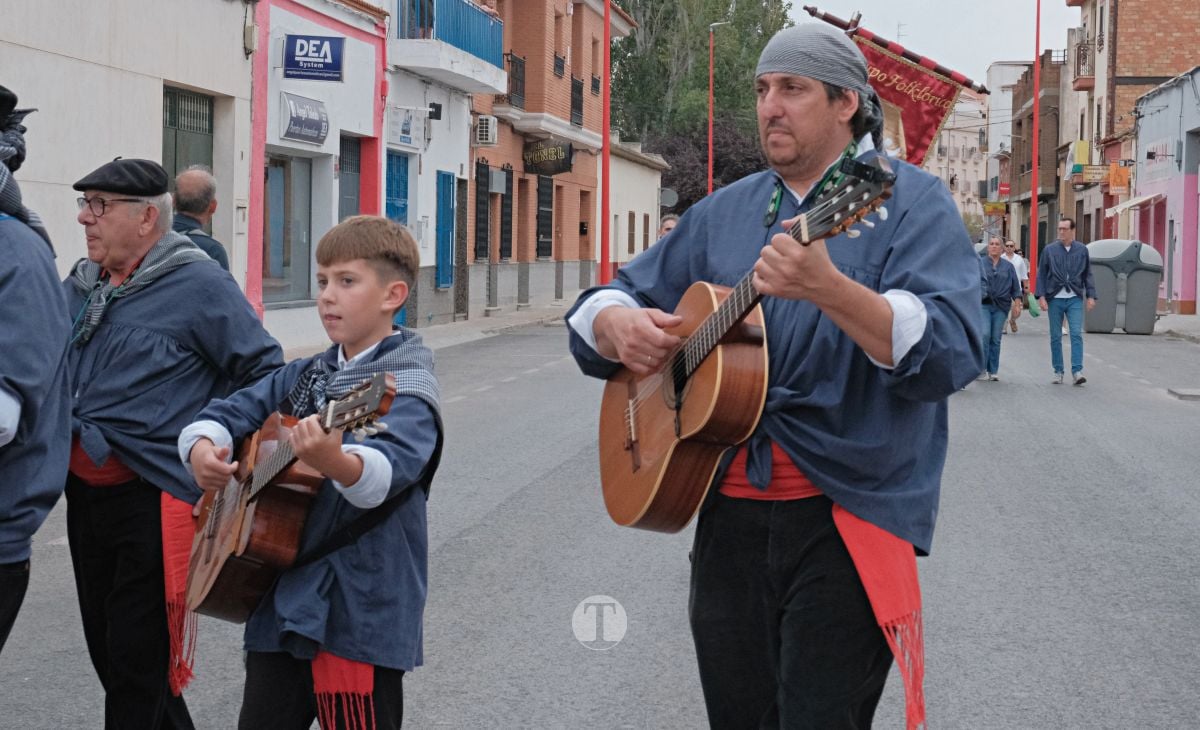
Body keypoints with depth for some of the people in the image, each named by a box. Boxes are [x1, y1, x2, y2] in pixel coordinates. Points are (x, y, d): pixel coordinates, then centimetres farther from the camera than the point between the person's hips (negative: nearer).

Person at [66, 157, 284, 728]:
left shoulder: (198, 283, -9)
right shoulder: (80, 285, 11)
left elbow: (263, 370, -7)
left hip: (155, 497, -7)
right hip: (85, 490, 7)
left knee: (138, 660, -3)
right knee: (105, 645, 15)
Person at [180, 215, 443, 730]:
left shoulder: (406, 389, -11)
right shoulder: (301, 378, 13)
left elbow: (387, 471, -29)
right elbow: (227, 413, 13)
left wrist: (333, 462, -51)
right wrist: (203, 450, -11)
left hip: (360, 614, -7)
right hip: (281, 604, 7)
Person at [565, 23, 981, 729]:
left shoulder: (909, 201, -4)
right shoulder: (724, 212, 15)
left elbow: (950, 352, -19)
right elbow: (608, 301, 19)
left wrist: (828, 289, -34)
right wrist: (619, 327, -6)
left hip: (844, 515, -5)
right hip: (729, 509, 6)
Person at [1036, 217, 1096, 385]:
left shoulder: (1082, 250, 7)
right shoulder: (1049, 250, 4)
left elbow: (1088, 275, 11)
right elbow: (1041, 275, 5)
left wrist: (1090, 296, 4)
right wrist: (1041, 296, -4)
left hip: (1075, 298, 0)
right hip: (1055, 299, 0)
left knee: (1077, 334, -11)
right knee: (1055, 337, 5)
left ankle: (1077, 372, -12)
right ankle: (1058, 372, 13)